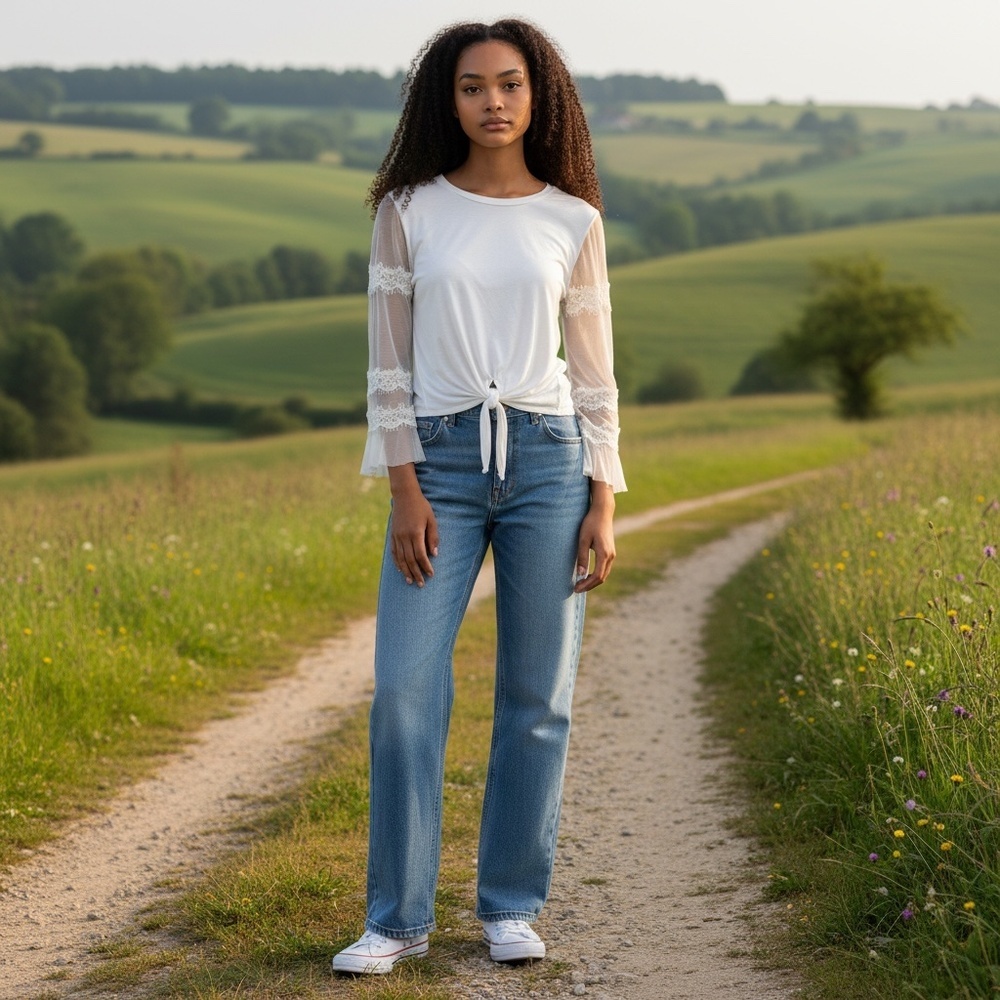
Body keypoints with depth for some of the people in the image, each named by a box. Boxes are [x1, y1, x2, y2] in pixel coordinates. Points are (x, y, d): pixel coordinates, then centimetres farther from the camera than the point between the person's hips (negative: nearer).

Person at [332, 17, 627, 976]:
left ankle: (511, 905, 16)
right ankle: (396, 916, 4)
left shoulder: (573, 221, 6)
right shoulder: (407, 211, 4)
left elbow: (594, 373, 8)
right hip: (440, 464, -1)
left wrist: (604, 504, 1)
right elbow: (388, 361, 3)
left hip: (548, 461, 1)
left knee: (537, 697, 3)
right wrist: (404, 491, -6)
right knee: (404, 689, -7)